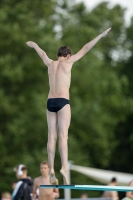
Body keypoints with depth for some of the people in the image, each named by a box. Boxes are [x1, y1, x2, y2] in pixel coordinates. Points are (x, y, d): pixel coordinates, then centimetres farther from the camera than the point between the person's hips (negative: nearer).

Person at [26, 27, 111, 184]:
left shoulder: (50, 64, 14)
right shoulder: (67, 62, 1)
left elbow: (42, 54, 36)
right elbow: (85, 49, 3)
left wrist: (34, 45, 57)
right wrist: (100, 36, 7)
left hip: (50, 102, 5)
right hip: (63, 102, -5)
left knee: (52, 136, 3)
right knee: (63, 136, -13)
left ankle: (51, 170, -2)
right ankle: (64, 167, -24)